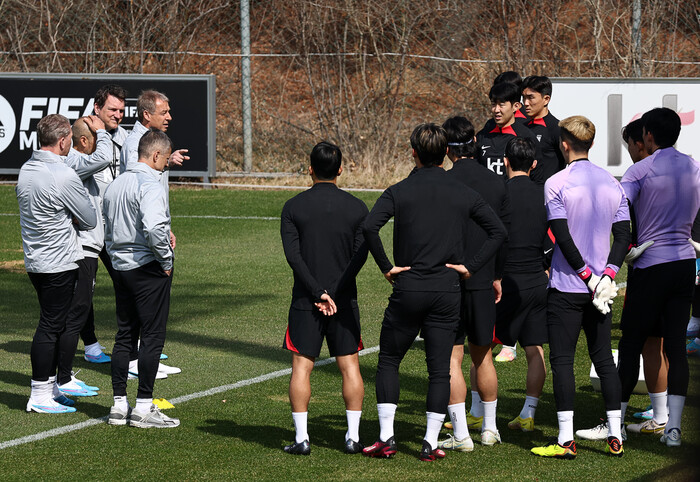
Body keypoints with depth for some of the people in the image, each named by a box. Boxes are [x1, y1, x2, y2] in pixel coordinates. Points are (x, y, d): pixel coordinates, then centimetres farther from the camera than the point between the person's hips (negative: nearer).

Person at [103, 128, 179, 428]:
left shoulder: (116, 184, 12)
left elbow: (107, 228, 17)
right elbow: (154, 228, -30)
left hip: (120, 267, 9)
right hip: (148, 269, -9)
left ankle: (119, 405, 14)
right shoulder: (150, 186, -16)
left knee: (124, 336, 13)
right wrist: (166, 260, -17)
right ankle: (143, 407, -3)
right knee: (152, 336, -3)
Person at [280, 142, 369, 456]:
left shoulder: (294, 207, -2)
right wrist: (334, 294, -7)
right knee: (349, 366, 7)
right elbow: (360, 256, -5)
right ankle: (353, 436, 6)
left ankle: (301, 438, -1)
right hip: (344, 300, 1)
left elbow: (293, 256, -10)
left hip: (306, 300, -1)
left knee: (301, 366, 3)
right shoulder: (357, 208, 1)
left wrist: (319, 292, -11)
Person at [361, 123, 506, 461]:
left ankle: (386, 437, 7)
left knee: (388, 361, 12)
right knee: (439, 368, 7)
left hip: (408, 290, -2)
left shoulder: (399, 192, -3)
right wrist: (470, 266, 1)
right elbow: (498, 231, 1)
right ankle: (430, 443, 4)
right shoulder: (463, 194, 4)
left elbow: (369, 227, -18)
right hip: (448, 292, 2)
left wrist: (387, 267, -9)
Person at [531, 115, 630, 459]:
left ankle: (566, 440, -4)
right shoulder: (612, 183, 6)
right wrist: (607, 275, -4)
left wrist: (588, 277, -10)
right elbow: (624, 237, 2)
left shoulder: (556, 184, -9)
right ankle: (615, 436, 10)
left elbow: (563, 238, -15)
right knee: (603, 359, 12)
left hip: (566, 287, -5)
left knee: (562, 361, -1)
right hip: (602, 289, 5)